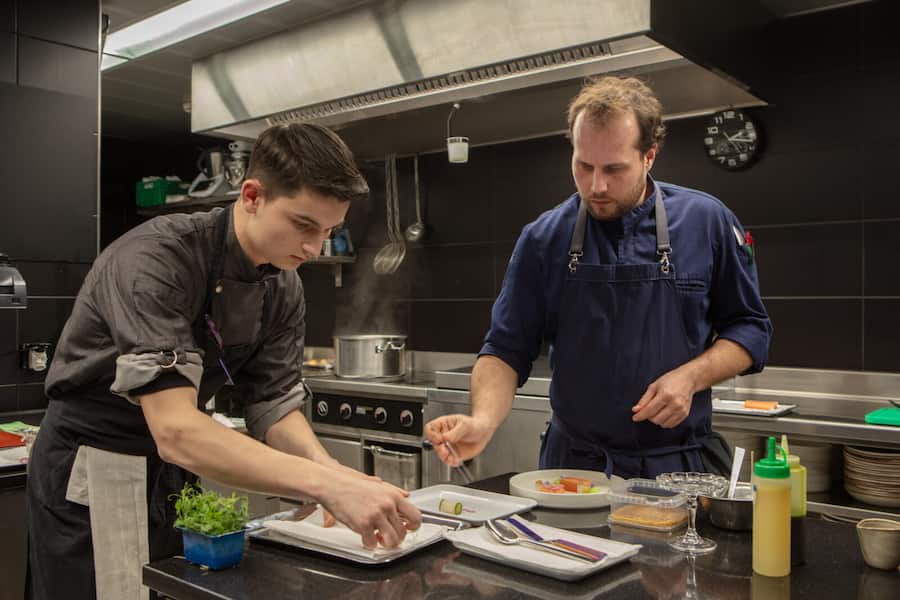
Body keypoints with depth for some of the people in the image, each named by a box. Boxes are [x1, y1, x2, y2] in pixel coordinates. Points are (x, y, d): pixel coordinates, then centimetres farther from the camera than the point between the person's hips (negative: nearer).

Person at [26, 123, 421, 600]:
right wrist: (327, 485, -45)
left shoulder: (283, 288, -6)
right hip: (92, 476, -6)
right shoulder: (155, 259, -29)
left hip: (176, 471, 6)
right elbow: (175, 430, -37)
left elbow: (275, 407, -5)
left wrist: (331, 471, -25)